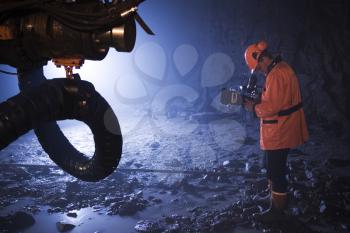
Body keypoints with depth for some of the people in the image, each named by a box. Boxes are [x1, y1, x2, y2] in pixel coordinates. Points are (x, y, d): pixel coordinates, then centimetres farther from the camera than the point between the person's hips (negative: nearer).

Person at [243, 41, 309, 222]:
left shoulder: (276, 75, -23)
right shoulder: (282, 67, 10)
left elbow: (272, 107, -25)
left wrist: (254, 108, -10)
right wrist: (259, 99, 7)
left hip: (278, 133, -10)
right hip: (283, 130, 11)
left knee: (276, 171, 0)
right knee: (276, 169, 22)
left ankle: (277, 211, 12)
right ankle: (278, 200, 36)